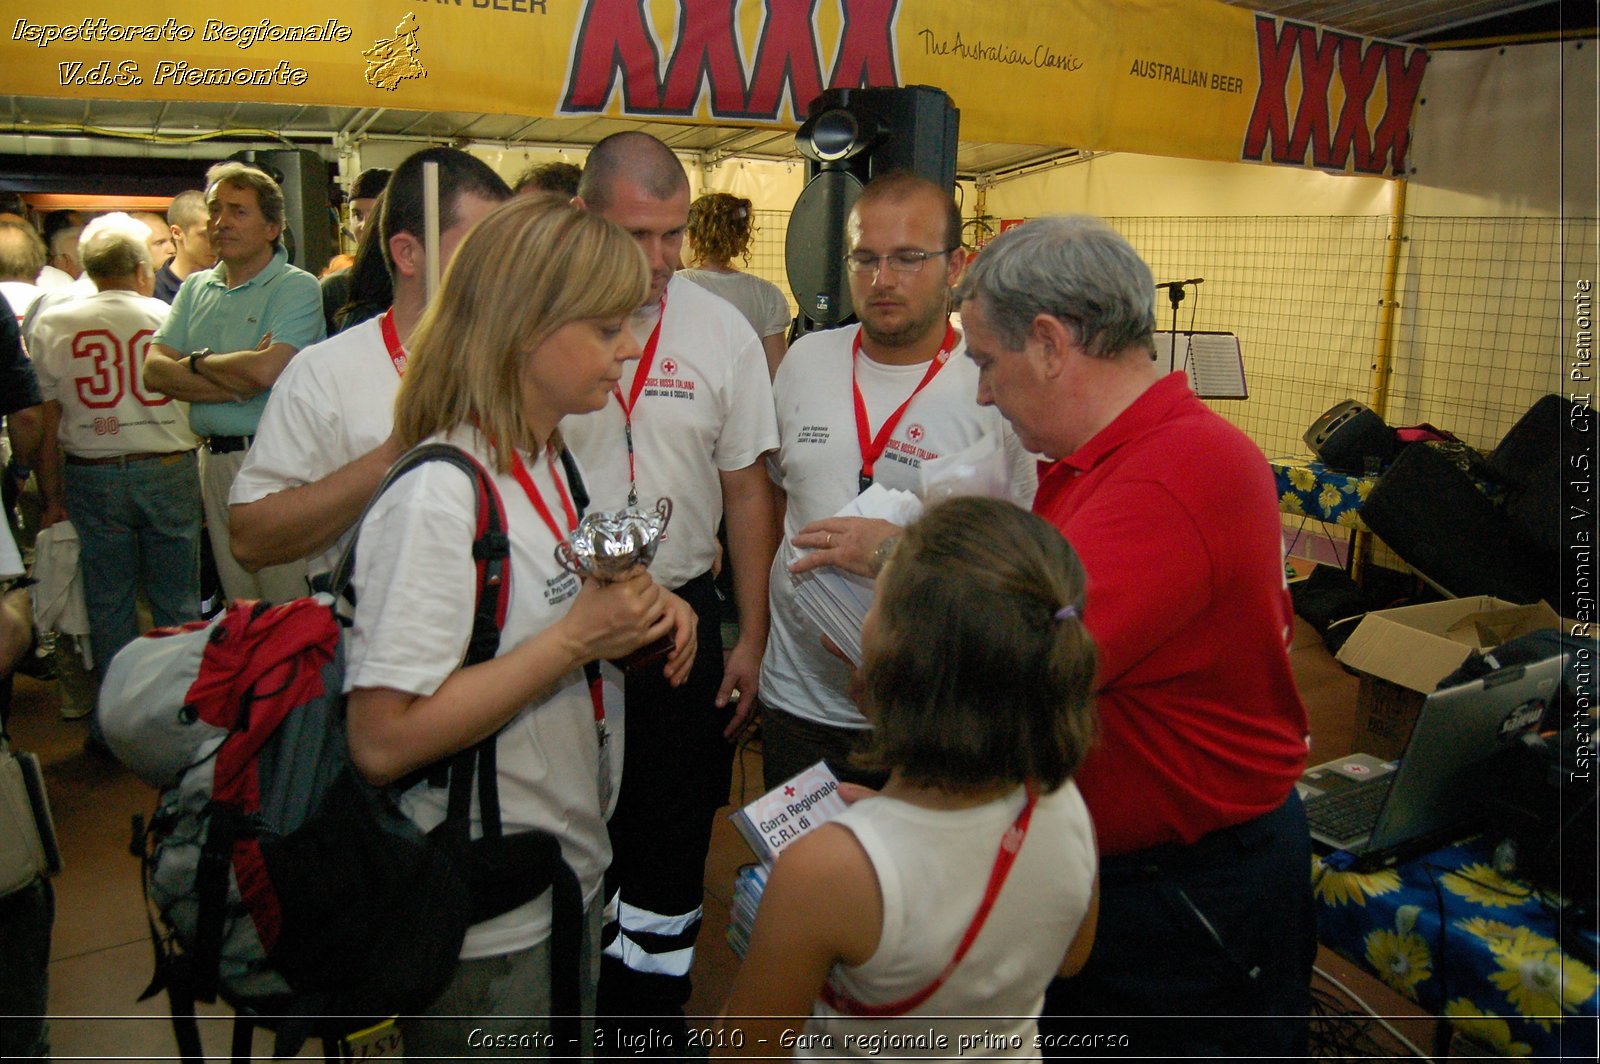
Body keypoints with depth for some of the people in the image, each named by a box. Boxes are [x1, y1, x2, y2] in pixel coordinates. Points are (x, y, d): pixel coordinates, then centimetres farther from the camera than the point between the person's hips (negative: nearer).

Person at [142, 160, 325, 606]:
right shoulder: (195, 288, 14)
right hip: (215, 460, 6)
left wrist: (198, 361, -3)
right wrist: (236, 383, -12)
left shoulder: (297, 287, -6)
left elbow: (266, 371, -21)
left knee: (289, 610, -3)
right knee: (238, 608, 15)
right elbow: (154, 371, 3)